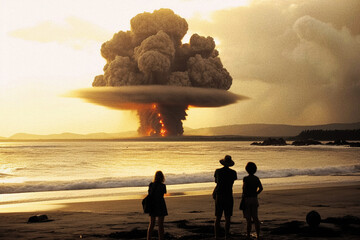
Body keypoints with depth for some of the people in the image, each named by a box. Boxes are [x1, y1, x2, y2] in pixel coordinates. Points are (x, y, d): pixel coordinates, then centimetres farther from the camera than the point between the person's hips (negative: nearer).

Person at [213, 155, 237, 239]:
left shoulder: (218, 171, 0)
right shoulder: (233, 172, -4)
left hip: (219, 196, 1)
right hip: (228, 196, -1)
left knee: (218, 218, 6)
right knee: (227, 218, 4)